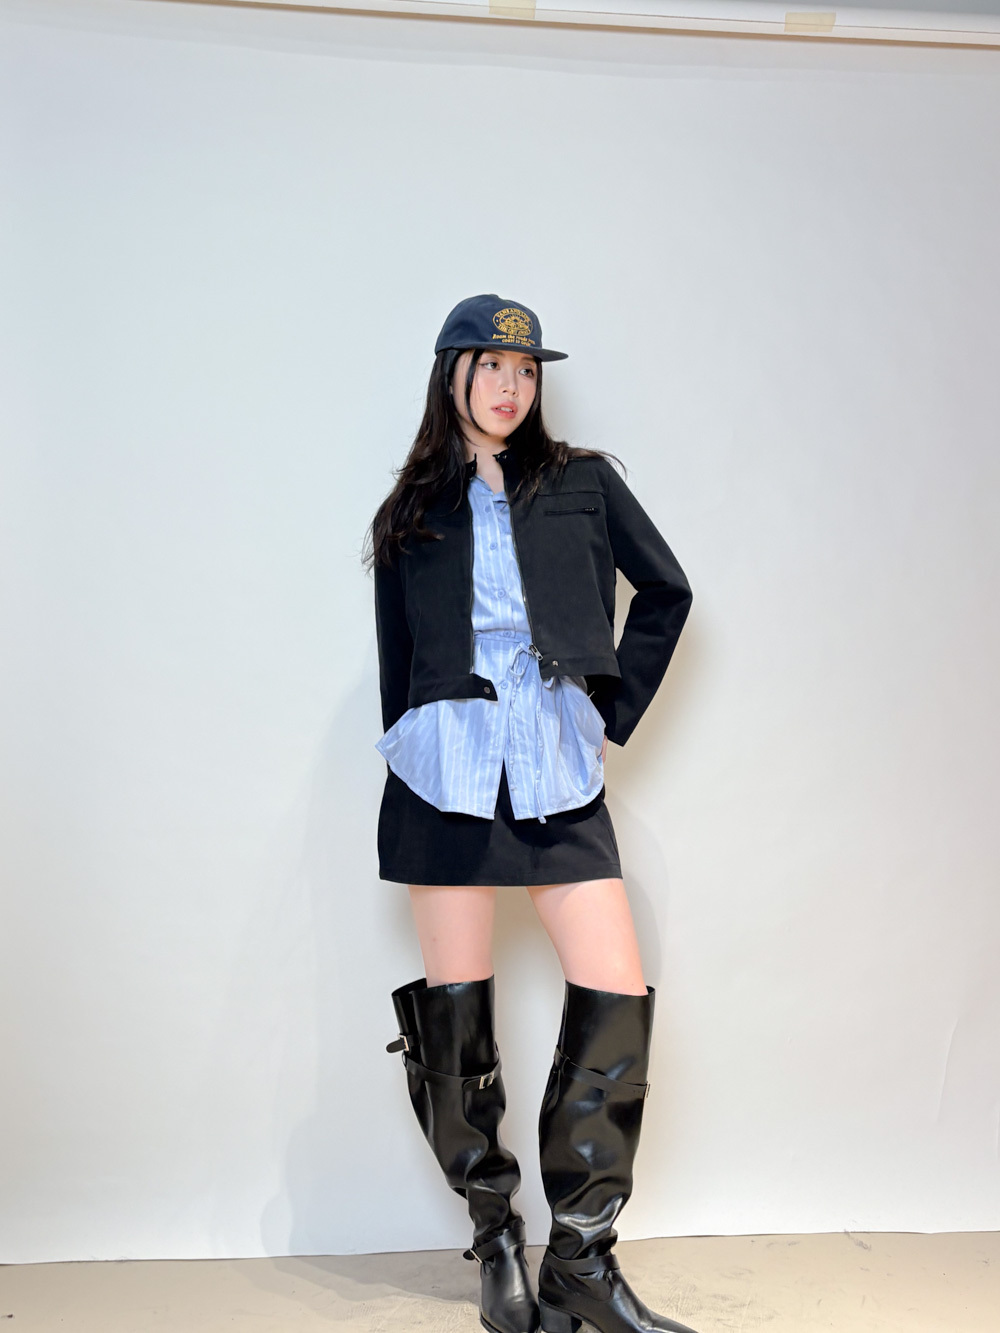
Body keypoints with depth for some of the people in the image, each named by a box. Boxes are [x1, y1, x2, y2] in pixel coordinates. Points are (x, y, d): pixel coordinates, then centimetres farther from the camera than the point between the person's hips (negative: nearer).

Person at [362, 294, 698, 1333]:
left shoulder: (582, 482, 11)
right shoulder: (409, 515, 12)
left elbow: (666, 592, 14)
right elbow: (397, 662, 14)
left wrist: (614, 710, 8)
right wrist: (410, 753, 10)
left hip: (558, 769, 0)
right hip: (447, 765, 0)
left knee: (617, 995, -6)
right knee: (455, 1010, 2)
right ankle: (496, 1240, 21)